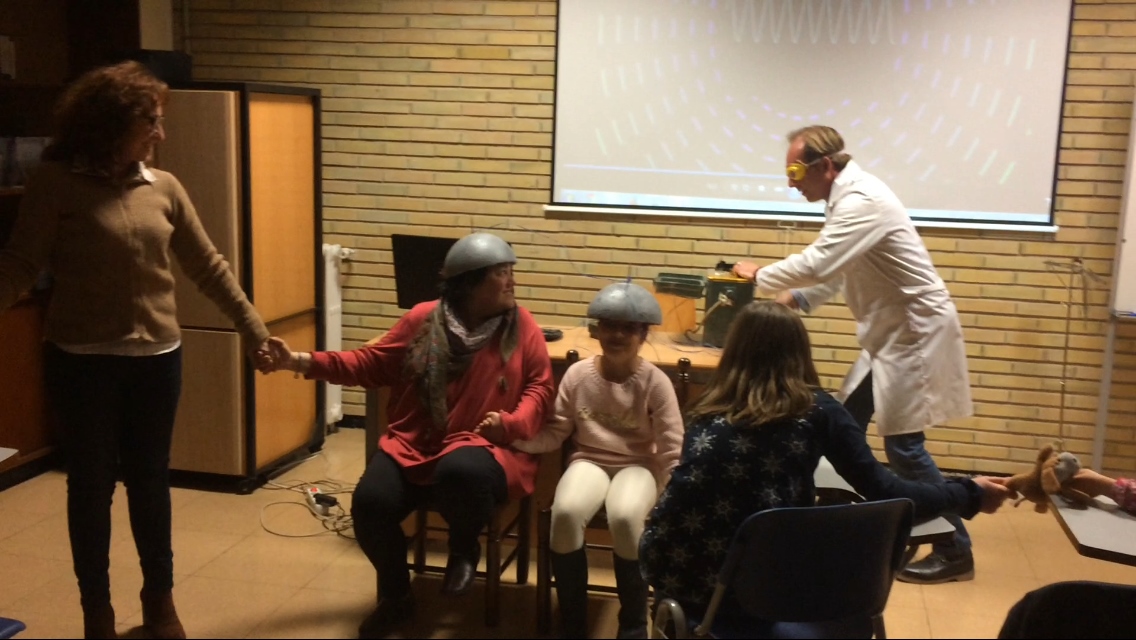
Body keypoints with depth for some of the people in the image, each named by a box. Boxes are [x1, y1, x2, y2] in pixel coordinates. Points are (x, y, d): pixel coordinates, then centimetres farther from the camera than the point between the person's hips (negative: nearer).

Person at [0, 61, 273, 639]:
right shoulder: (56, 183, -6)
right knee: (91, 485, 9)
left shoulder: (164, 188, 5)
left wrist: (253, 329, 10)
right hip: (82, 360, -3)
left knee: (150, 481, 13)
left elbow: (208, 267, 10)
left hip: (157, 358, 3)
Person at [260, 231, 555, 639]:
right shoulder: (422, 319, 5)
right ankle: (396, 597, 10)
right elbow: (371, 364, 8)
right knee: (370, 503, -21)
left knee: (460, 472, -38)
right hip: (413, 447, 3)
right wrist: (301, 362, -1)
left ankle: (464, 549, 0)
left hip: (480, 448, -2)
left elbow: (540, 387, 4)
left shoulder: (521, 326, 3)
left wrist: (511, 422, -17)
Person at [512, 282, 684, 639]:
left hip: (637, 466, -2)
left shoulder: (655, 382, -9)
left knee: (625, 517, -35)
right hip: (589, 461, 2)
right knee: (565, 512, -32)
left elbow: (671, 450, -6)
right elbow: (555, 434, 1)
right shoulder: (578, 374, -3)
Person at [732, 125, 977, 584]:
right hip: (890, 334, 10)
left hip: (917, 333, -10)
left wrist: (759, 275, -15)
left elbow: (817, 263, -31)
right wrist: (791, 298, 2)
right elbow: (834, 271, 15)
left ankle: (955, 552, 7)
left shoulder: (862, 201, -23)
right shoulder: (849, 197, 9)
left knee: (903, 446, -5)